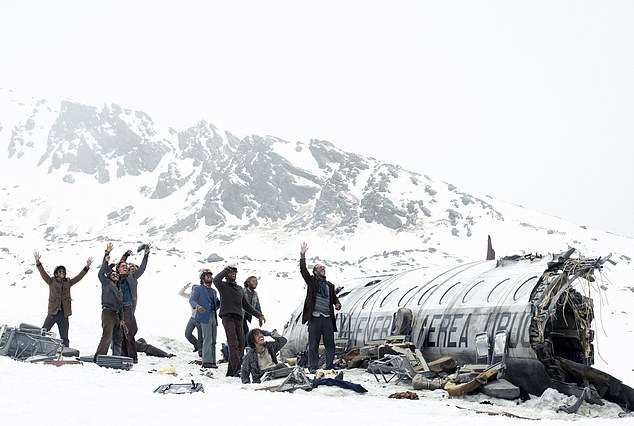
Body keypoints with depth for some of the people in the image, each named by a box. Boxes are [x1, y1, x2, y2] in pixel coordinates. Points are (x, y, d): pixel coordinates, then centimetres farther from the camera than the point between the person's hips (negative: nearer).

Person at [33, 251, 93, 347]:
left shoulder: (68, 283, 12)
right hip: (53, 312, -3)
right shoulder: (51, 282, 5)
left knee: (64, 338, 7)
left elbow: (79, 277, 11)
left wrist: (87, 267, 3)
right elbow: (43, 273, -5)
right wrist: (38, 262, -18)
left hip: (64, 314, 3)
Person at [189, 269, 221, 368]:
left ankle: (212, 361, 11)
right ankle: (207, 361, -13)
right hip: (205, 316, -7)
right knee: (207, 340, -13)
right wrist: (197, 306, -28)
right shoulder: (198, 289, 5)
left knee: (213, 341, 7)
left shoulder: (213, 291, 25)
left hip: (214, 317, 7)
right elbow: (192, 300, -9)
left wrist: (221, 302, 10)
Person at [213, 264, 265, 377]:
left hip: (238, 318, 7)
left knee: (239, 345, 2)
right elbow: (216, 280, -18)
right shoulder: (223, 286, 7)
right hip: (228, 317, -7)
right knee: (233, 344, -19)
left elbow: (246, 305, 29)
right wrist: (226, 269, -5)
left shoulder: (239, 288, 26)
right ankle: (237, 369, -30)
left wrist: (259, 315, 22)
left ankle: (231, 371, 7)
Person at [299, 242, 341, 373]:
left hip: (328, 318, 4)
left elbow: (334, 297, 25)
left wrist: (337, 304, 2)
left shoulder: (330, 285, 18)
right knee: (313, 345, 1)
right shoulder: (311, 281, 5)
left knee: (330, 344, 5)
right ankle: (313, 367, 8)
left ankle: (329, 367, 14)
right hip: (315, 318, -4)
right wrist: (302, 255, -16)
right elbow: (303, 270, -7)